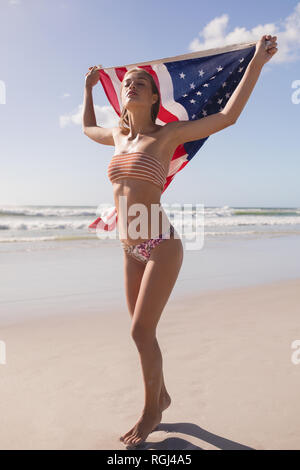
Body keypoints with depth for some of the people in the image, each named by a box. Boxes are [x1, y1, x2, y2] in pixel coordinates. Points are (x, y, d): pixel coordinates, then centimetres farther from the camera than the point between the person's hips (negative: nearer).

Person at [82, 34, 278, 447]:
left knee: (141, 331, -6)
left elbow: (227, 116, -6)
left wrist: (257, 62, -5)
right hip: (132, 250, 6)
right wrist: (89, 87, 41)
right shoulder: (119, 135, 13)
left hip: (162, 247, -6)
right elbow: (87, 128, 35)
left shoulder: (168, 134, -3)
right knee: (143, 332, 13)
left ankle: (151, 411, 18)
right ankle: (162, 396, 35)